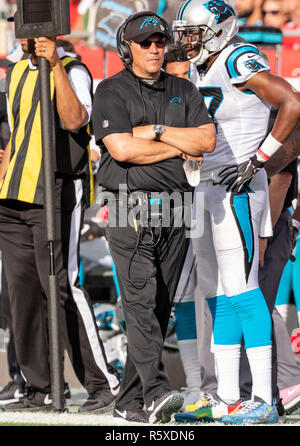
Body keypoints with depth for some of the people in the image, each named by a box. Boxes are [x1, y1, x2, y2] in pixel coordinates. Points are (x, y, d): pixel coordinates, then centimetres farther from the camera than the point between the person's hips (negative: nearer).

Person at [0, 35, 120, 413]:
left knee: (61, 284, -14)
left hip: (57, 194, -7)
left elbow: (74, 120, -23)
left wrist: (56, 65, -25)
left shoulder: (73, 71, -4)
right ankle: (39, 390, 9)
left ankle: (101, 382, -8)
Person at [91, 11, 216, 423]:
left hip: (175, 210, 5)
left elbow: (207, 140, 3)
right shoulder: (112, 91, 0)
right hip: (130, 211, -5)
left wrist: (156, 132, -7)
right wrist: (181, 147, -4)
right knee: (140, 300, -17)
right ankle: (156, 391, -27)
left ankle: (131, 401, 8)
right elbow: (122, 149, -14)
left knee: (161, 306, 3)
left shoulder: (184, 91, 16)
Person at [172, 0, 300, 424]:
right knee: (218, 297, 10)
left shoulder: (239, 63, -13)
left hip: (237, 188, -9)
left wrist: (259, 159, -19)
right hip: (205, 190, 9)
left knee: (242, 292, -10)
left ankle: (264, 401, -9)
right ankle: (226, 398, 14)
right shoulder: (197, 71, 14)